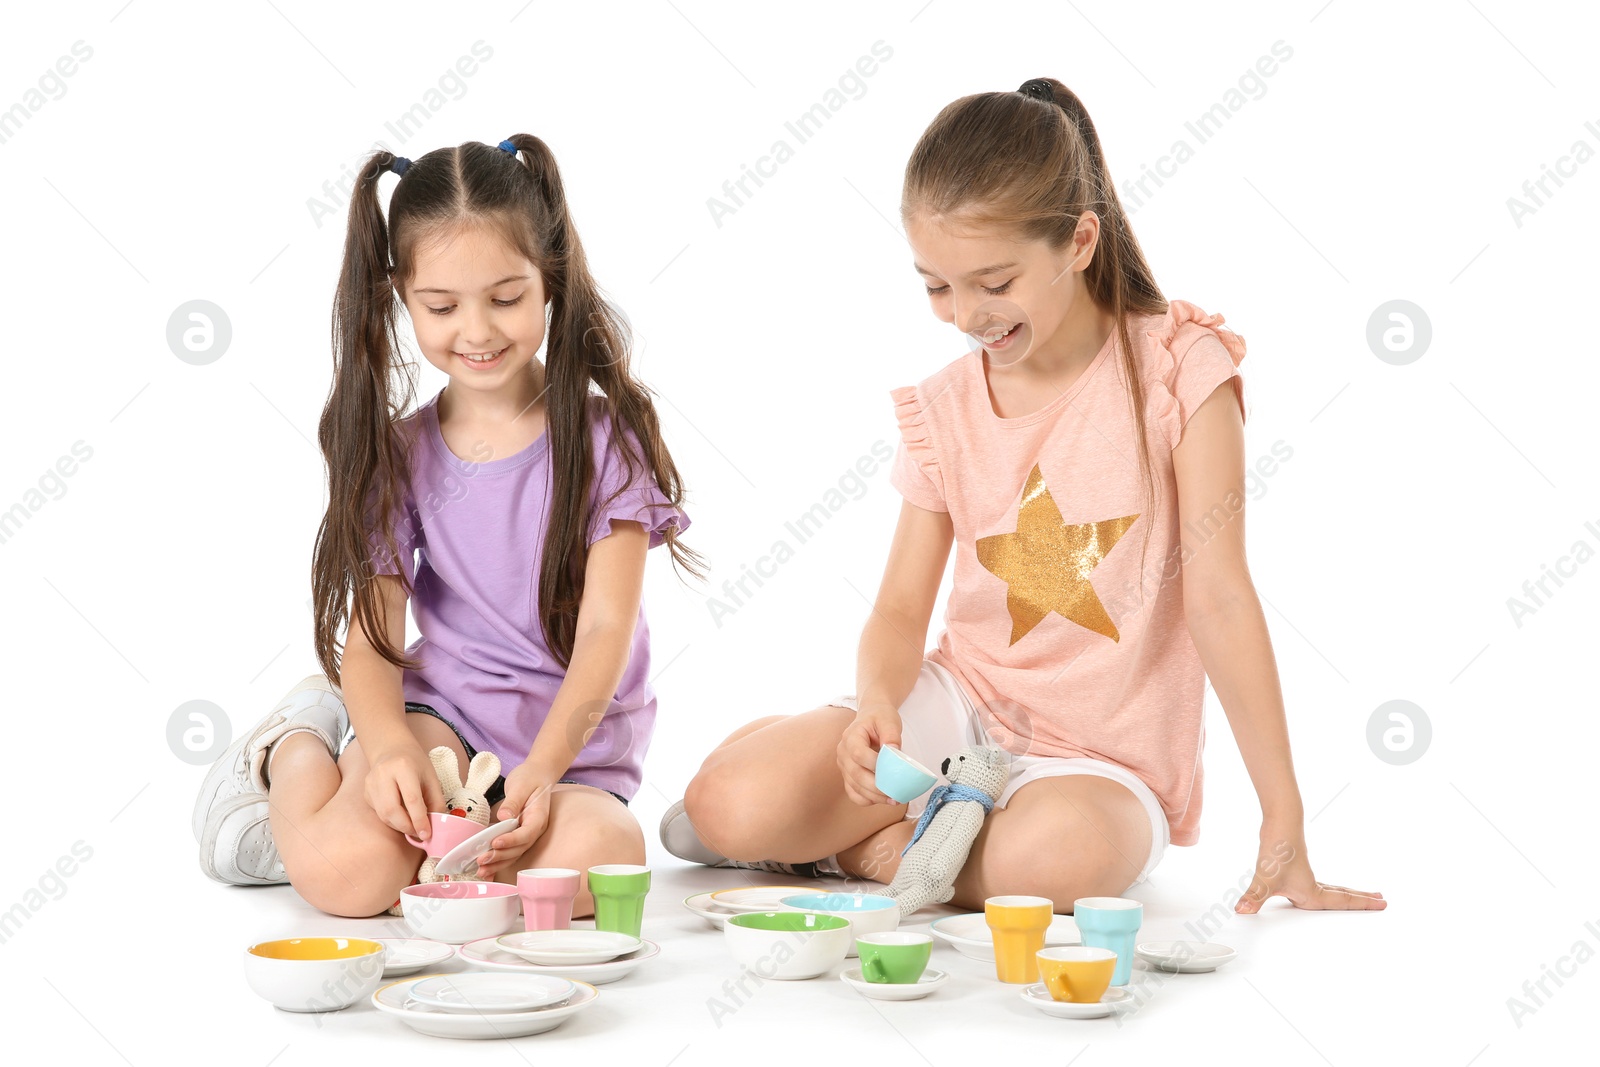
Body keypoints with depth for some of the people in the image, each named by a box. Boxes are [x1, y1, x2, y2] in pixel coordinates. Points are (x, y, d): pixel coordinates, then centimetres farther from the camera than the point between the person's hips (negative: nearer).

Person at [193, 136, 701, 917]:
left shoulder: (605, 436, -3)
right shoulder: (400, 455, 6)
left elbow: (606, 630, -9)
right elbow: (372, 635, -1)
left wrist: (541, 770, -26)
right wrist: (387, 744, -24)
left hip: (572, 746, -1)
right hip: (440, 715, 1)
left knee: (593, 854, -35)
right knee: (344, 869, -30)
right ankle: (292, 752, 7)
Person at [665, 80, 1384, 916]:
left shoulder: (1176, 366, -11)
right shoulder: (945, 406, 1)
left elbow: (1218, 595, -14)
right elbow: (900, 611, 1)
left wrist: (1283, 820, -16)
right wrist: (876, 706, -23)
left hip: (1103, 760, -2)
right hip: (961, 708, 2)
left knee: (1065, 851, -38)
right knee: (731, 807, -23)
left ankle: (860, 848, -10)